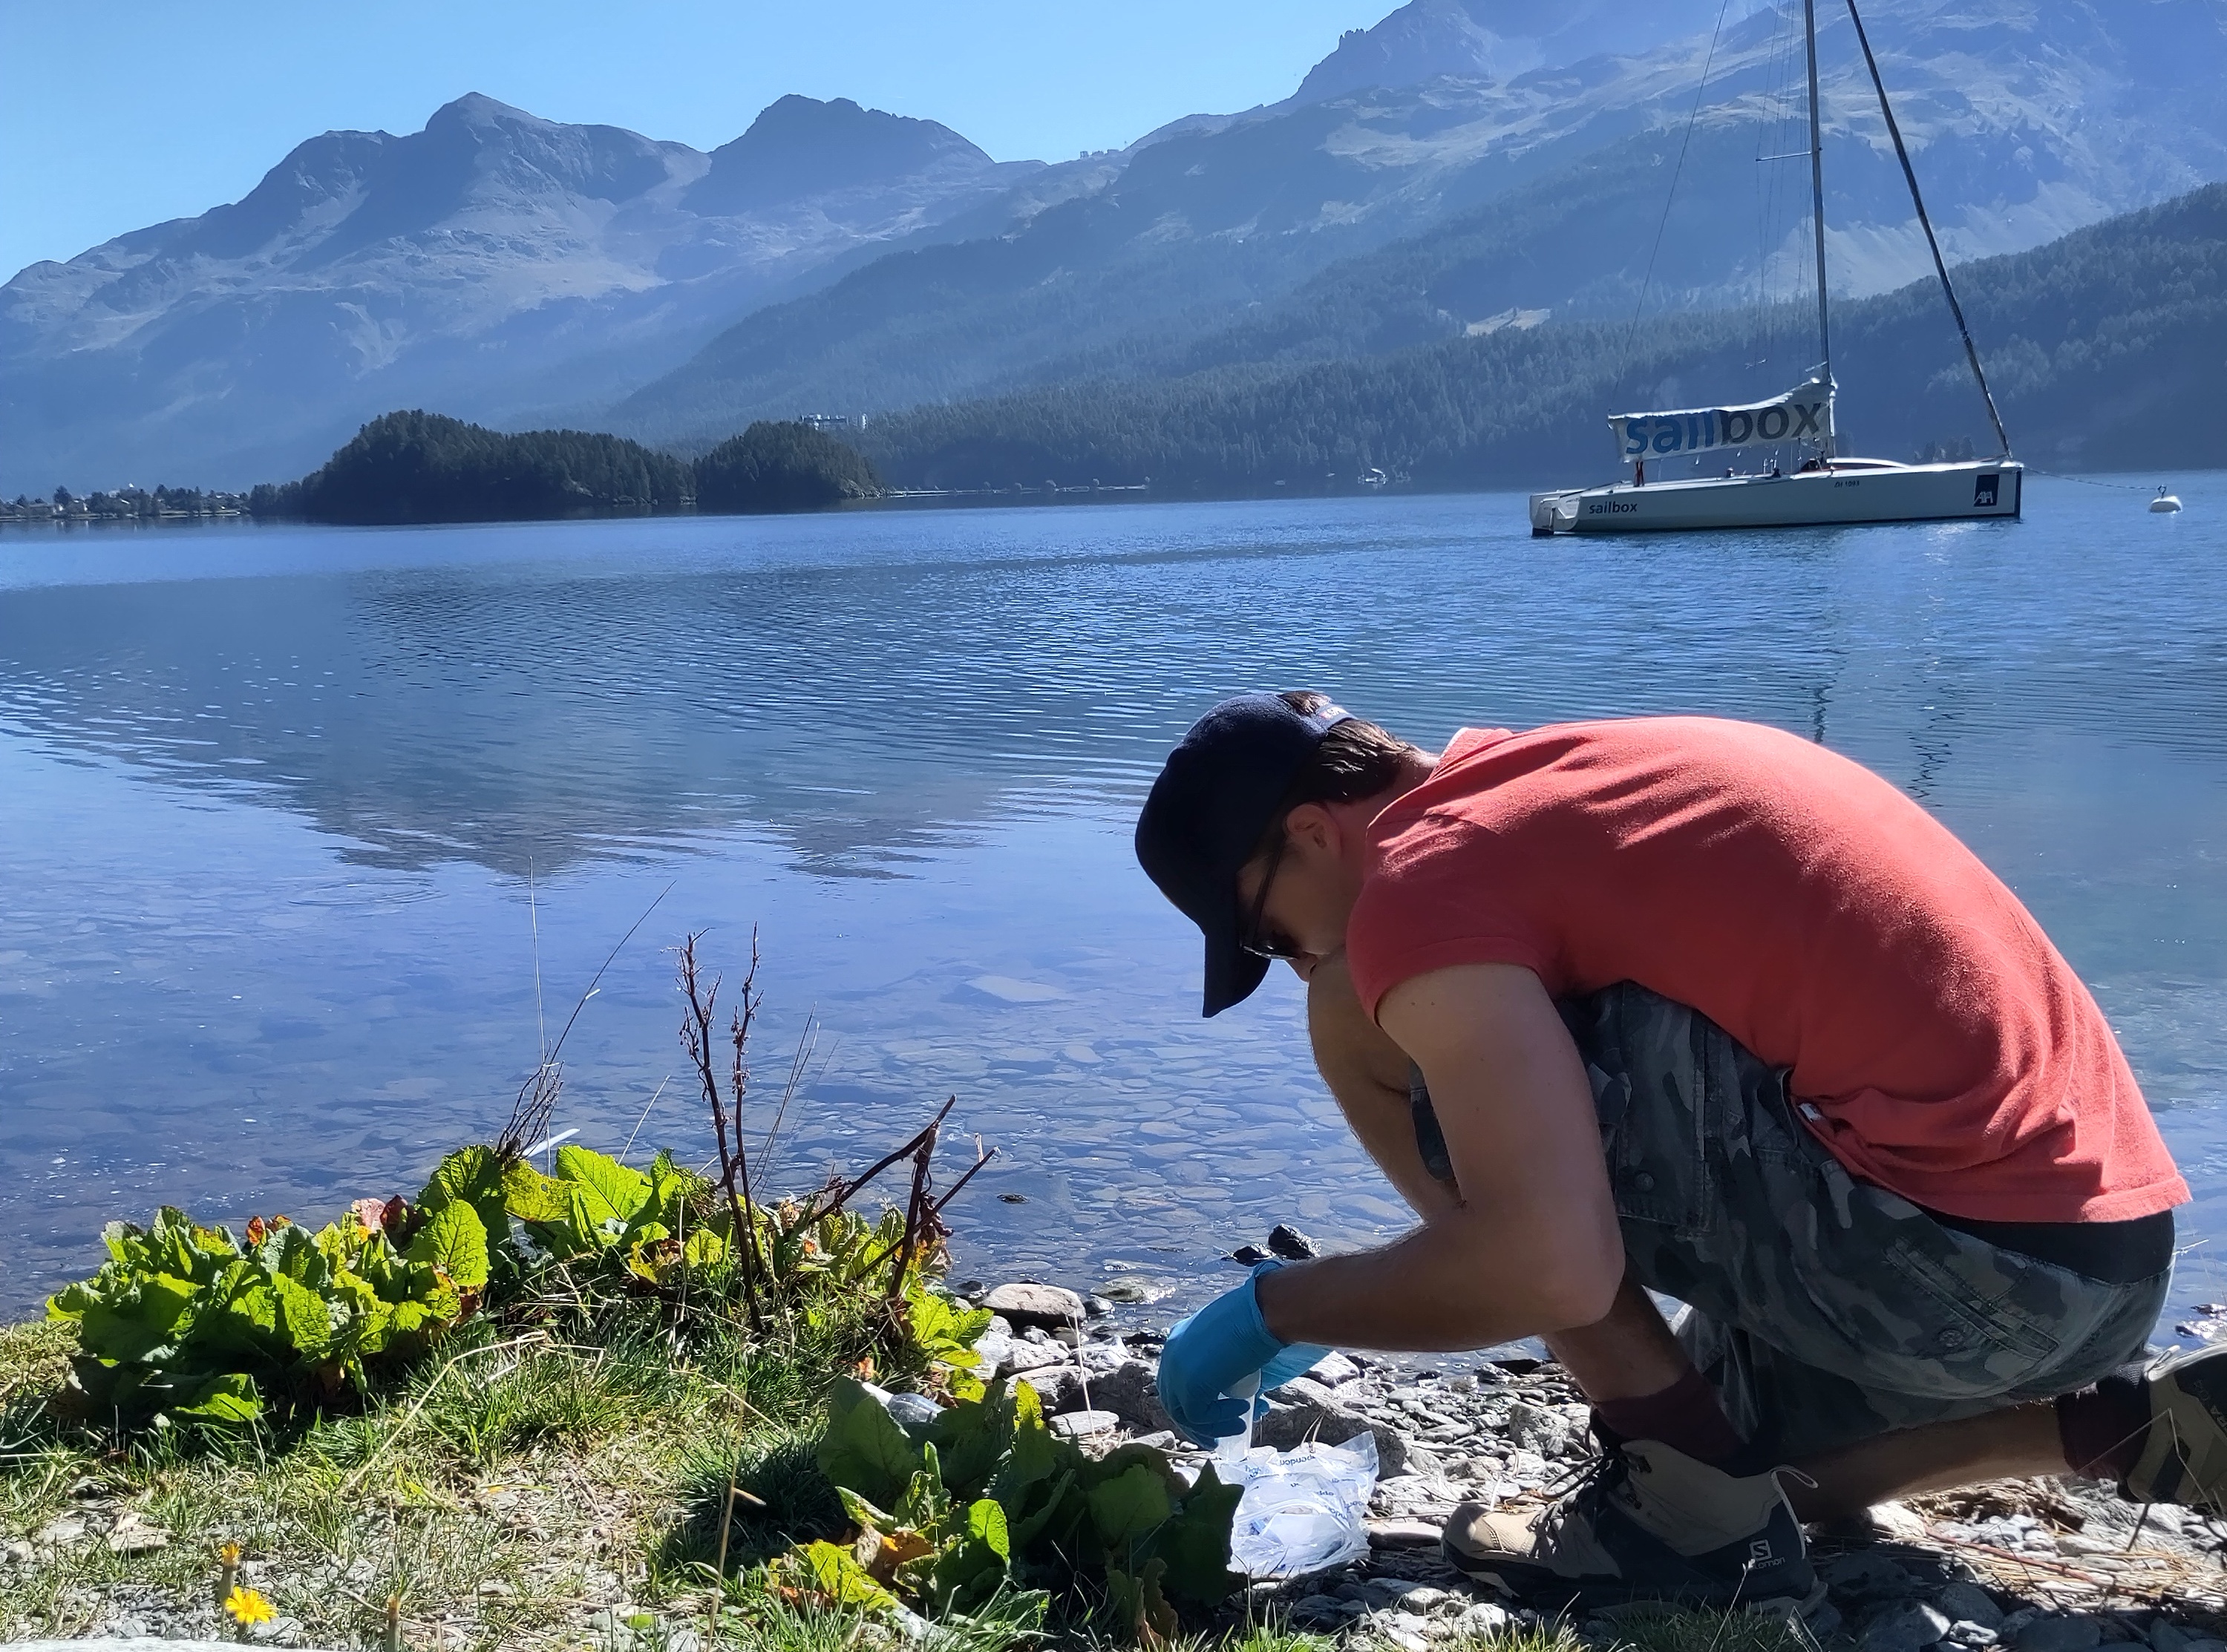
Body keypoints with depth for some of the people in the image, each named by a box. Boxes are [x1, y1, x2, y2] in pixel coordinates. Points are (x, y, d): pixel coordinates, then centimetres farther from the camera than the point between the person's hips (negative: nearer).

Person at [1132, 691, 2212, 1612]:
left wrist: (1274, 1311, -6)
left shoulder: (1425, 877, -10)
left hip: (1956, 1251, -10)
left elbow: (1548, 1266, -22)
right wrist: (1329, 1304, 31)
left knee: (1364, 1020, -5)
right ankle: (2136, 1429, 17)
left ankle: (1687, 1499, -2)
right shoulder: (1545, 785, 19)